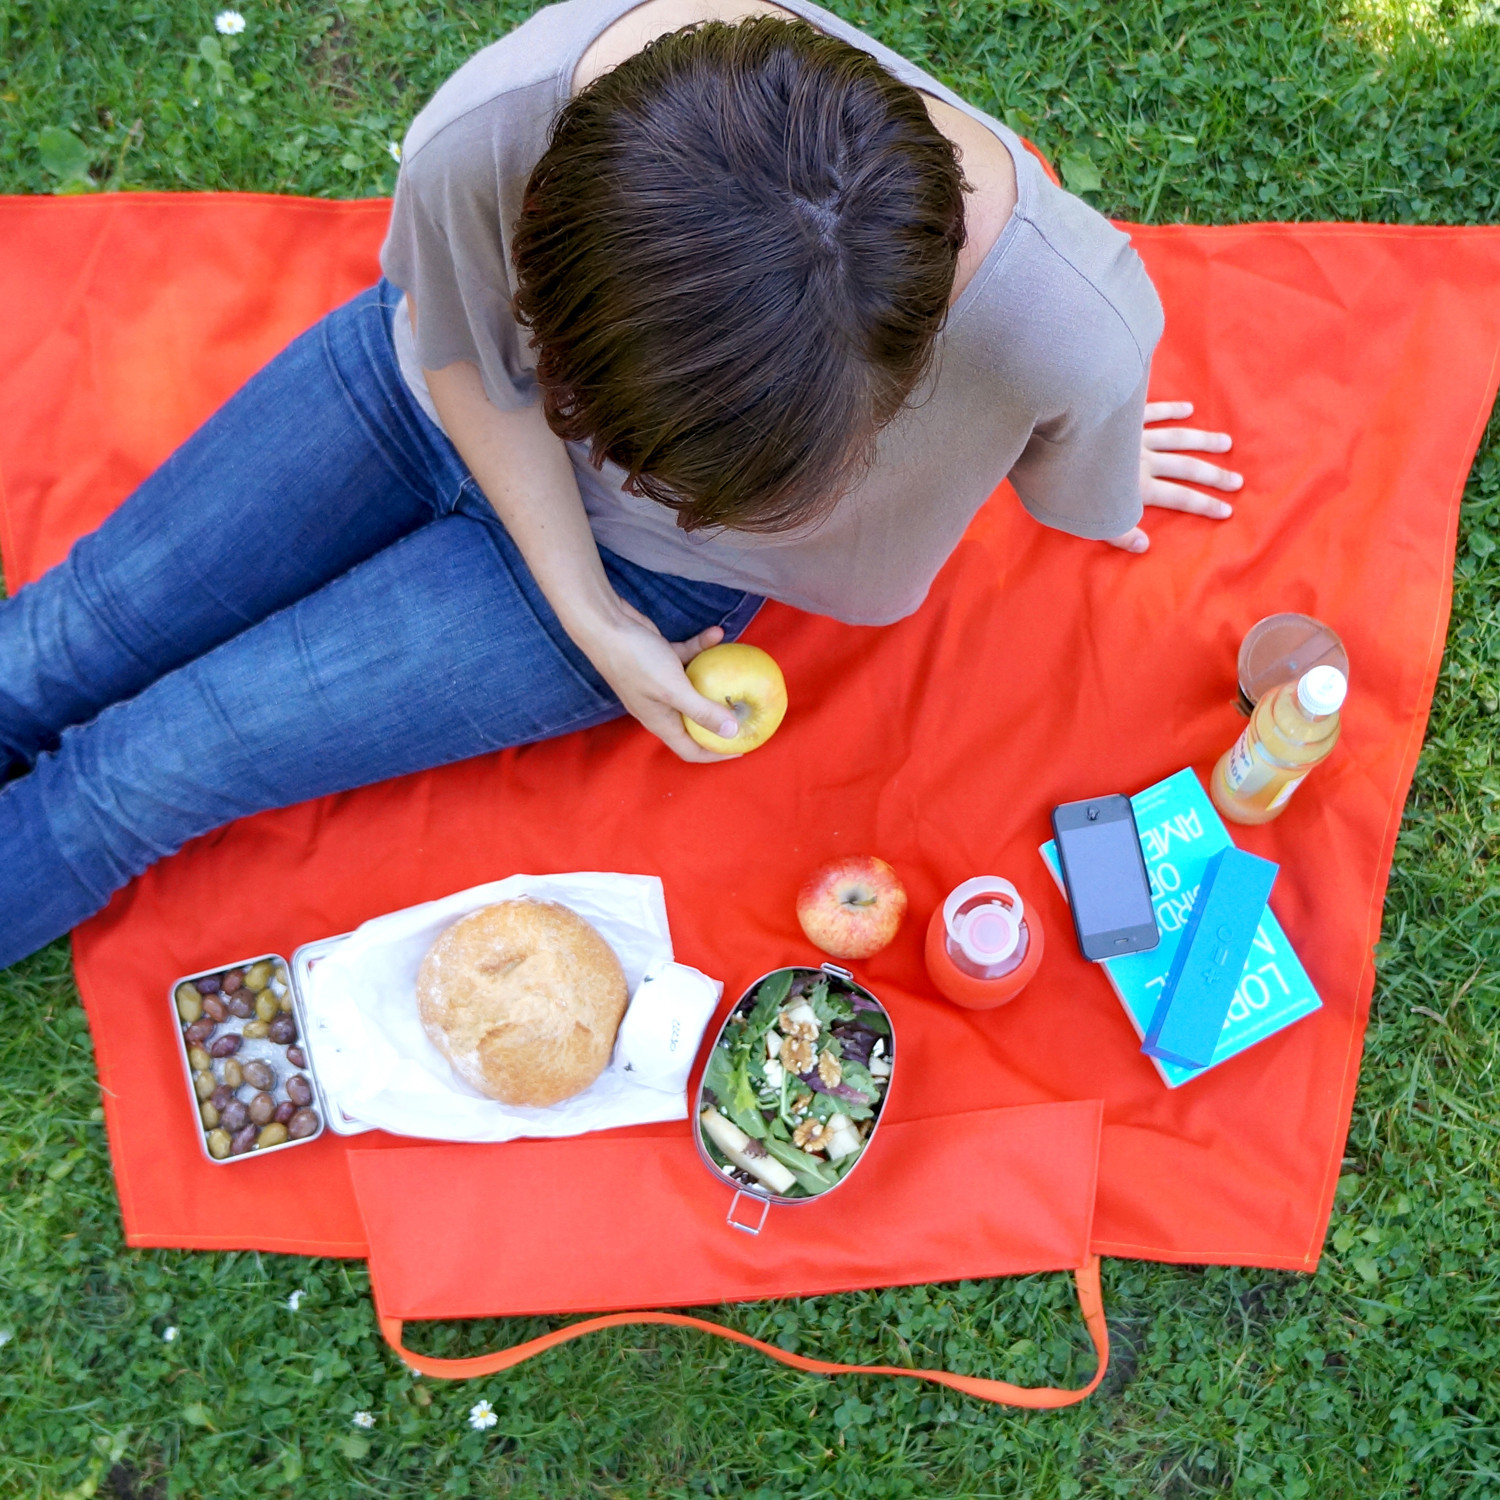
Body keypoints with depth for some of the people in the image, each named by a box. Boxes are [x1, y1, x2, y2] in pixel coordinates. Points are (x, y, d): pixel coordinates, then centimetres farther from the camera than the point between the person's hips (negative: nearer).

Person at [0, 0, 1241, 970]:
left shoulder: (1066, 333, -40)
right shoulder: (487, 133, -36)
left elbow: (1075, 491, -13)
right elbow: (460, 348, -12)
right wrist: (591, 617, -14)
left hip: (656, 570, -1)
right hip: (445, 393, 2)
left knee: (150, 768, -3)